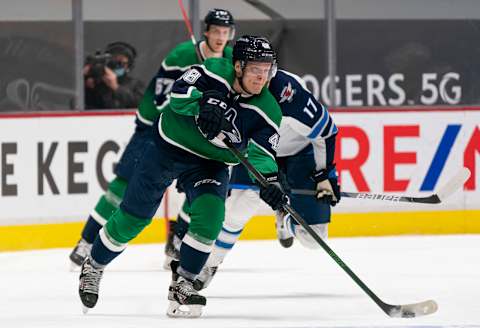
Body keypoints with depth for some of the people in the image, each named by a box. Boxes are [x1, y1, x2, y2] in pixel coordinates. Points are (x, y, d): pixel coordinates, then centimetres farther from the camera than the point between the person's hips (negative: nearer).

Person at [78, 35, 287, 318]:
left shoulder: (268, 112, -16)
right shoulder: (215, 72, -21)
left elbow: (262, 155, -20)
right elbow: (179, 92, -29)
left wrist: (270, 181, -39)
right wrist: (203, 103, -48)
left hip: (210, 164, 2)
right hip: (168, 146, -2)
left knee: (210, 215, -23)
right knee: (132, 217, 6)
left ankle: (182, 284, -7)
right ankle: (93, 267, 30)